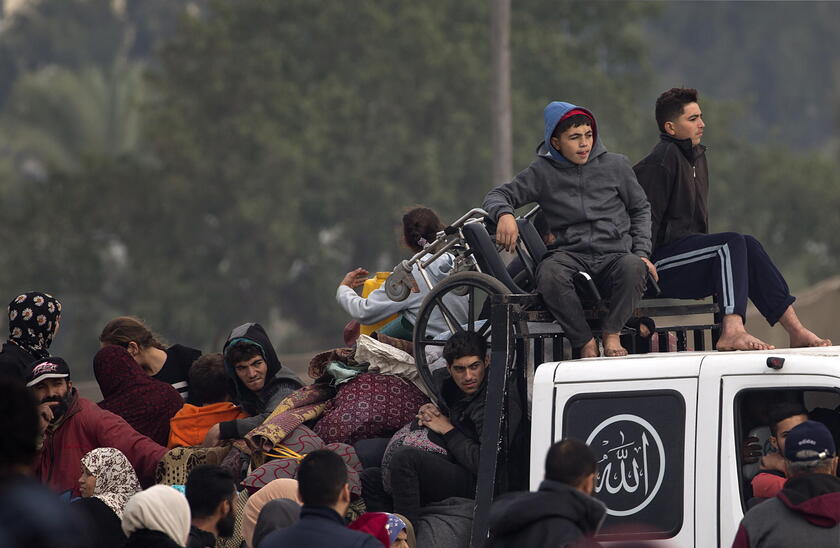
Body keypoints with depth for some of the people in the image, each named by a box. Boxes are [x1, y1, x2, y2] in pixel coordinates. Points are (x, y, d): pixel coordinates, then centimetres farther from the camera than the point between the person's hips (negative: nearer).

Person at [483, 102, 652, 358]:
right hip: (569, 254, 0)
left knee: (633, 268, -36)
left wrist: (641, 254, 7)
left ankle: (612, 334, -14)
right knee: (549, 274, -37)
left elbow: (640, 209, 21)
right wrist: (504, 214, -17)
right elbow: (497, 195, 8)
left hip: (615, 253, 0)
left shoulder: (616, 166, 11)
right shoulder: (542, 172, 8)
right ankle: (585, 342, -22)